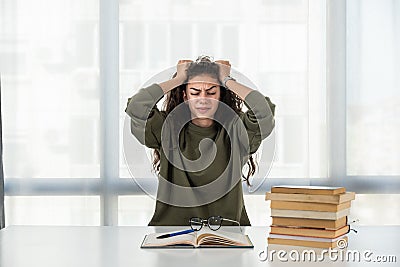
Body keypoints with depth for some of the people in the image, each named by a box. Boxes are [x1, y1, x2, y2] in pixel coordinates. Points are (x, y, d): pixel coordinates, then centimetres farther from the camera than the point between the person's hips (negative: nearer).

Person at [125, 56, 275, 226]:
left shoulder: (236, 129, 4)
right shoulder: (168, 129, 4)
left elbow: (265, 111, -12)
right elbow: (136, 107, -11)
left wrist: (227, 81, 0)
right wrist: (178, 79, 0)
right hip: (171, 224, 0)